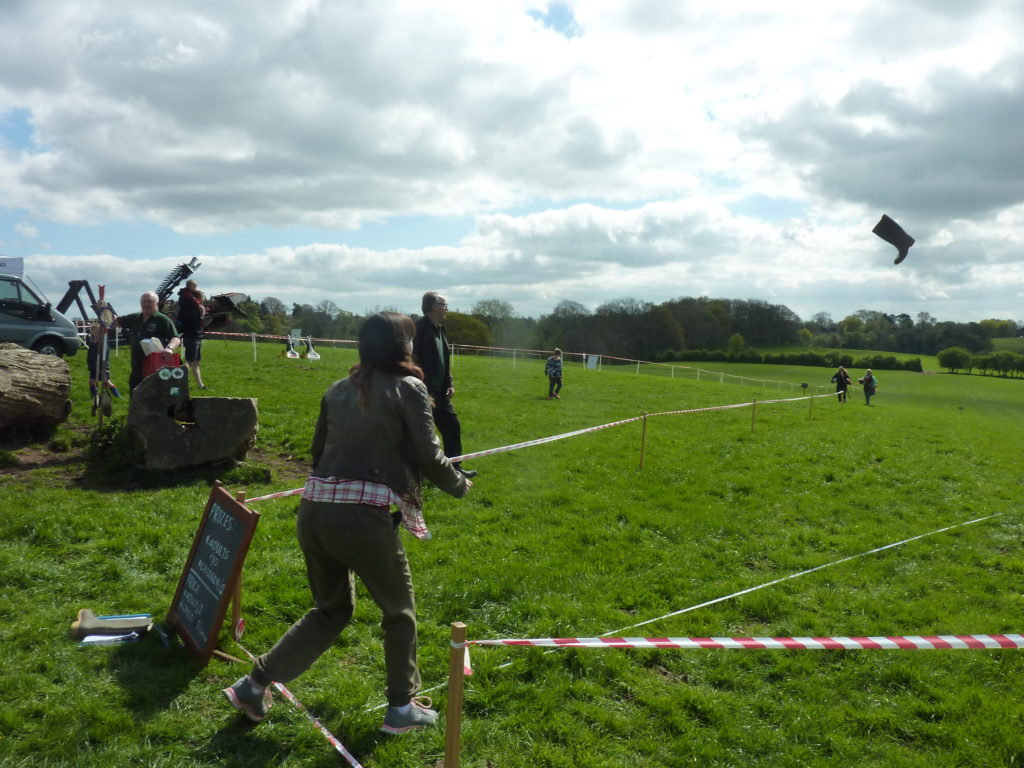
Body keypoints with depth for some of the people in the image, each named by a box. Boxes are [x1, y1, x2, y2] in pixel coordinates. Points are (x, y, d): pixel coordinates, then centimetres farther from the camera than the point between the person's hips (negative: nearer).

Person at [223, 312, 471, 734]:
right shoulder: (408, 388, -1)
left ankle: (255, 684, 26)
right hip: (361, 514, -6)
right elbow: (429, 457, -3)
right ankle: (401, 708, 28)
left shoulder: (338, 390, 14)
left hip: (313, 509, 6)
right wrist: (460, 485, 15)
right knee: (399, 611, 17)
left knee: (331, 609, 27)